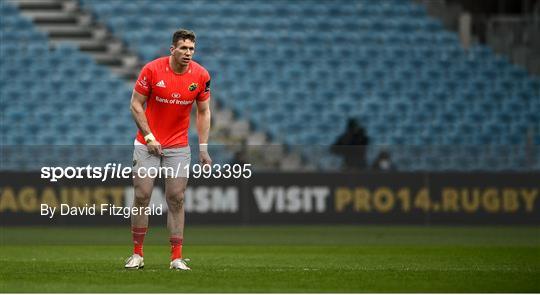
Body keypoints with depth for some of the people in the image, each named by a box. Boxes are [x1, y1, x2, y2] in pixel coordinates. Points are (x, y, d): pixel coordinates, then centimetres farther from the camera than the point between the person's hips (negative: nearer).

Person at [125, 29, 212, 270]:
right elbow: (136, 104, -4)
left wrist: (203, 148, 0)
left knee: (176, 199, -2)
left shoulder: (201, 75, -5)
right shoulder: (152, 69, -12)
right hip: (148, 143, -2)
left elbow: (203, 112, 5)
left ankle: (177, 257, 0)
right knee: (142, 196, -5)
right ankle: (137, 254, 5)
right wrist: (148, 136, -12)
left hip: (179, 147, 2)